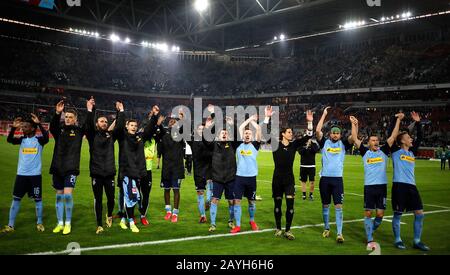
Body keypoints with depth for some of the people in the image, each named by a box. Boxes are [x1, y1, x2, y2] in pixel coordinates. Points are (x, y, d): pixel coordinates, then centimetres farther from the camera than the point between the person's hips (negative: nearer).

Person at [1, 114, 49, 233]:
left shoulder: (39, 140, -4)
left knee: (37, 199, 4)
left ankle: (39, 223, 19)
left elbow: (46, 137, -26)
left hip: (35, 174, -3)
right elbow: (9, 140, -10)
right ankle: (11, 225, 9)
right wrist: (13, 127, -22)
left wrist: (39, 123, -33)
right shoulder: (22, 140, 6)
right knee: (16, 198, 4)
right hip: (21, 174, 4)